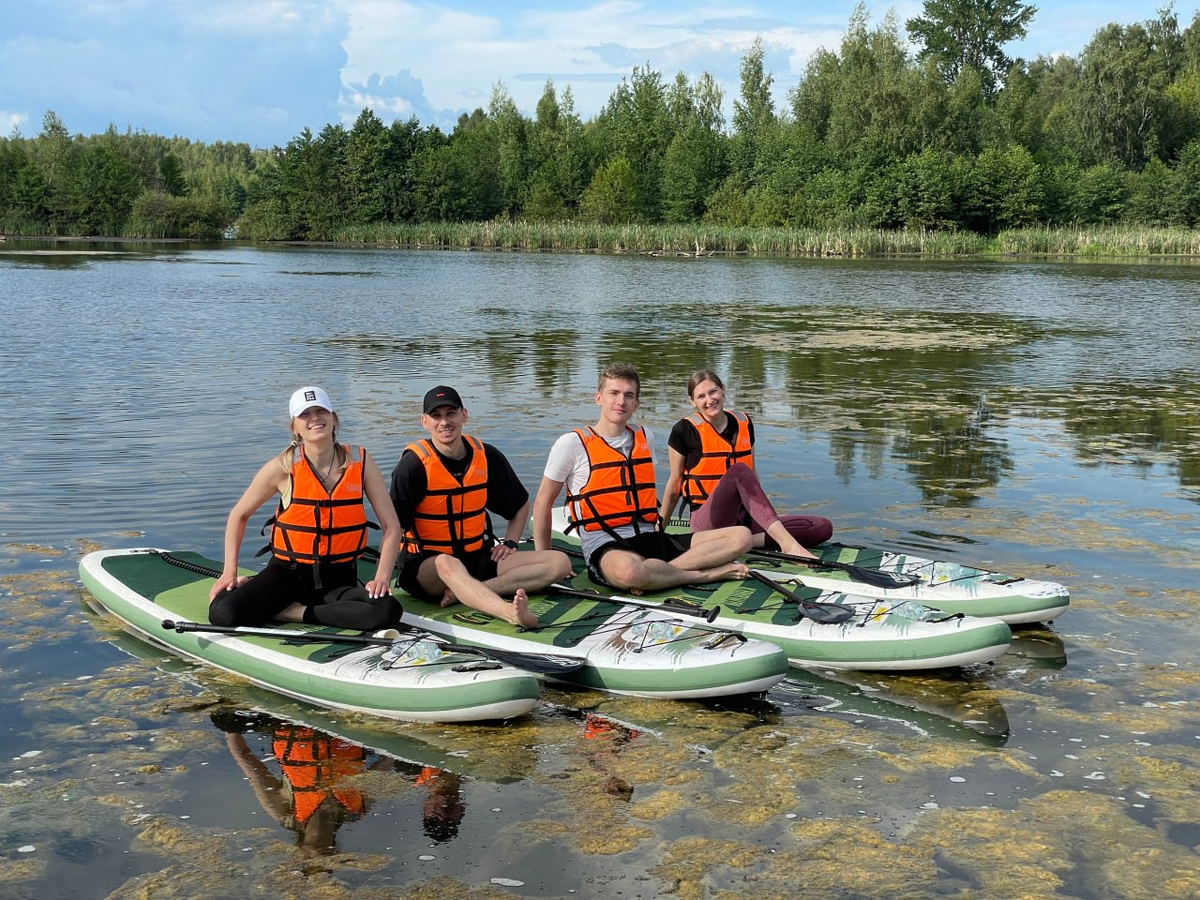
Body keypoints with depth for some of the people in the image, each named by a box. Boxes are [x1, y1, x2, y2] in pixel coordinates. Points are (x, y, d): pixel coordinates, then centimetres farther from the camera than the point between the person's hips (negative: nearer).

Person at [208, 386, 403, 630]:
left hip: (339, 579, 2)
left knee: (389, 612, -29)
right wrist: (229, 572, -2)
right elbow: (239, 515, 6)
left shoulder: (360, 463, -4)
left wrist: (382, 577, -15)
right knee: (222, 614, -27)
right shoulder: (284, 467, -7)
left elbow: (391, 526, -2)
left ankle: (292, 613, -13)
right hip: (288, 572, -2)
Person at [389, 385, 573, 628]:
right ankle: (510, 613, -69)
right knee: (447, 564, -42)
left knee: (560, 562, -11)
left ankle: (467, 592, -28)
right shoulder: (414, 463, -10)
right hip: (427, 563, -5)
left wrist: (510, 542, 7)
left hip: (478, 557, 6)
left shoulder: (487, 456, 3)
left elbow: (521, 504, 19)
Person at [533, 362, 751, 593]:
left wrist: (659, 527, 15)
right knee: (627, 570, -44)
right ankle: (707, 573, -19)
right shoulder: (572, 444, 0)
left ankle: (667, 569, -25)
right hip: (606, 547, -6)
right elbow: (543, 501, 5)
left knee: (741, 536, -12)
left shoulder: (646, 437, 16)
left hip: (651, 538, 6)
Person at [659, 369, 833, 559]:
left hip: (743, 518, 6)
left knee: (823, 528, -13)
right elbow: (674, 484, 5)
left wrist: (769, 516, 23)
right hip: (707, 521, -5)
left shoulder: (743, 423, 12)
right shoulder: (685, 430, -2)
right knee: (738, 471, -36)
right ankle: (787, 543, -48)